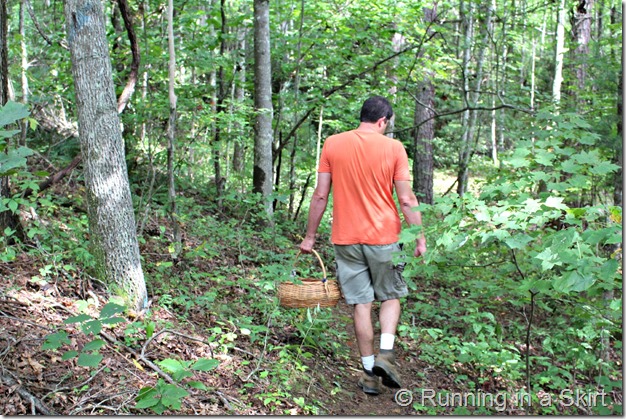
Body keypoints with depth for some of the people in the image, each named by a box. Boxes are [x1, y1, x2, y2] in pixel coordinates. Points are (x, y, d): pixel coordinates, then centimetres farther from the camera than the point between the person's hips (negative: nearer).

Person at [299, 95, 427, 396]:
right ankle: (385, 354, 0)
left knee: (361, 303, 8)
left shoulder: (332, 144, 0)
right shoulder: (393, 148, -5)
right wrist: (420, 238, 0)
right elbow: (406, 199, -7)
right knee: (390, 297, 18)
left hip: (346, 238, 2)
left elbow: (320, 195, 0)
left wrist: (310, 236, 7)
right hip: (384, 237, -1)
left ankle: (370, 373, 13)